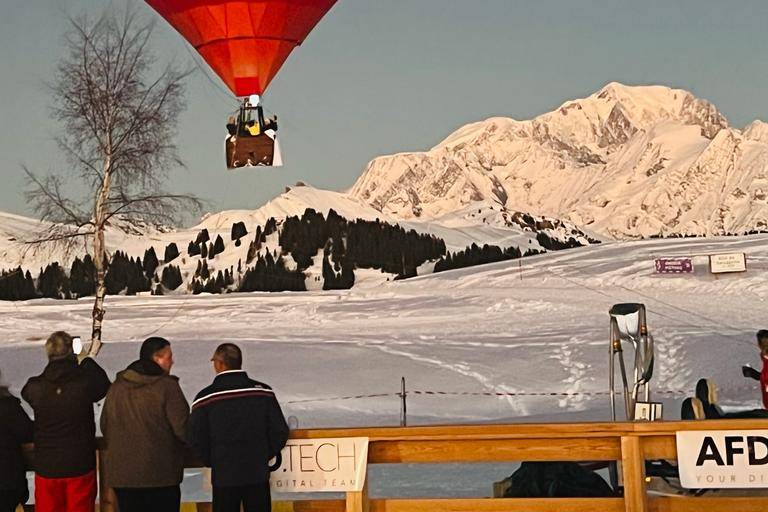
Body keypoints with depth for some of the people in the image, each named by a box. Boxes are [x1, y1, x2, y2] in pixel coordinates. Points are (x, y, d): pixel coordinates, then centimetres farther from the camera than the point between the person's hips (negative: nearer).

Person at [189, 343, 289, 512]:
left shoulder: (205, 398, -7)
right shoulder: (263, 392, -2)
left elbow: (196, 440, -5)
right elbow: (280, 432, 0)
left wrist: (213, 462, 11)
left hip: (224, 477, -2)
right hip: (258, 473, 2)